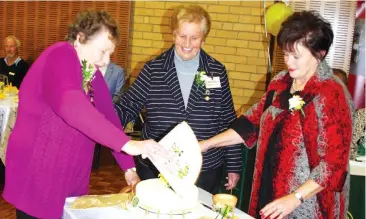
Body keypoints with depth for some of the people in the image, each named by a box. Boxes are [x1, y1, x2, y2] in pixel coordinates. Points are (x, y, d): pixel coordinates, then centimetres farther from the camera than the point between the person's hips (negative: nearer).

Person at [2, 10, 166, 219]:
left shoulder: (93, 74, 6)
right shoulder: (60, 56, -19)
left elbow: (108, 115, 4)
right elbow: (70, 105, -36)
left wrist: (129, 167, -4)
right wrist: (127, 143, -41)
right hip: (36, 178, -8)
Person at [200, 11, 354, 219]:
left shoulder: (332, 95, -18)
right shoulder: (280, 82, 3)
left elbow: (334, 163, -19)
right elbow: (253, 122, 9)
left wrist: (295, 198, -25)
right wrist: (207, 144, 3)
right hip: (269, 194, 6)